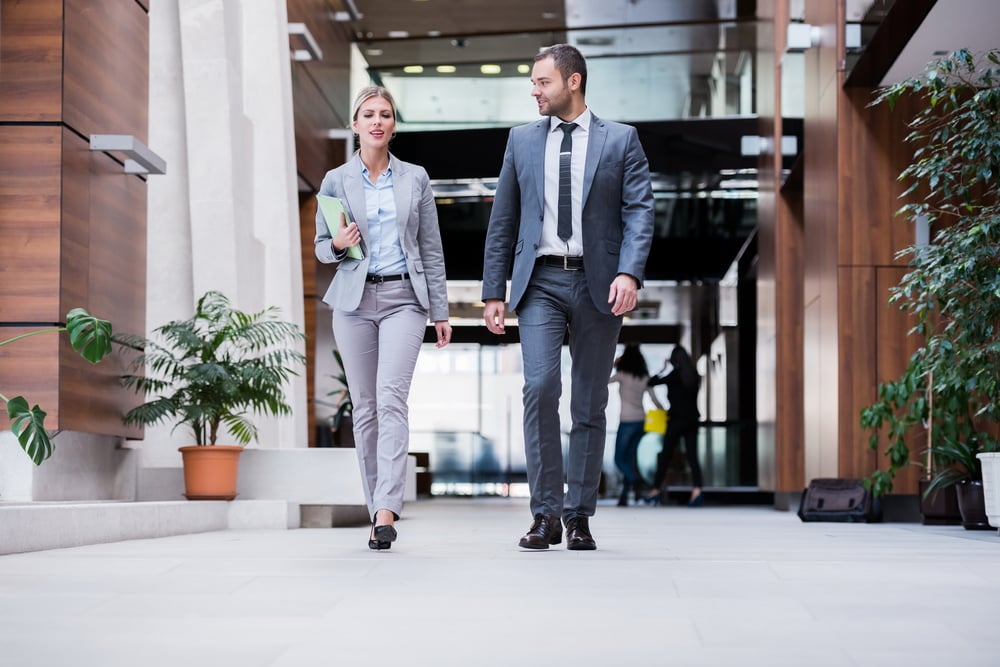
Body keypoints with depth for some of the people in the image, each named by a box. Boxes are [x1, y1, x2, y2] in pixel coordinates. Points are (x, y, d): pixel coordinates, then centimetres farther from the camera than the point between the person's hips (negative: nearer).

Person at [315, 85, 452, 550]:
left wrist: (440, 312, 5)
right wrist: (338, 245, -12)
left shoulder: (415, 179, 8)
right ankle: (377, 508, 12)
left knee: (391, 397, -17)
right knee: (364, 407, 3)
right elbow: (321, 247, 12)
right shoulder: (336, 181, 7)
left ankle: (386, 511, -23)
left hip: (403, 298, -1)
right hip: (354, 301, 1)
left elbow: (432, 250, 9)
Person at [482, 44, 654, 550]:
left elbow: (640, 211, -3)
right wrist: (493, 291, 7)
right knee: (540, 387, -16)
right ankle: (545, 514, -10)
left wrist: (629, 272, -19)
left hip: (597, 285, -1)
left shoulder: (620, 140, 5)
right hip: (540, 282, 1)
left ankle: (579, 517, 12)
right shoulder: (522, 140, 12)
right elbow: (503, 220, 12)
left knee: (590, 405, 3)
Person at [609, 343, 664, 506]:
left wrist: (612, 365, 5)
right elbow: (655, 400, 4)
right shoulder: (645, 377, 6)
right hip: (641, 421, 5)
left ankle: (635, 481, -24)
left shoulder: (622, 375, -8)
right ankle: (624, 496, 12)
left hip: (627, 422, -5)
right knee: (628, 458, 13)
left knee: (619, 459, 2)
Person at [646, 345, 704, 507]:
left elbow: (652, 382, -5)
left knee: (665, 455, 4)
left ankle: (656, 489, 7)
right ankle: (696, 490, -15)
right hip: (692, 419, 5)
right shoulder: (695, 375, 8)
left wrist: (663, 369, 7)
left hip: (677, 419, -5)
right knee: (692, 456, 0)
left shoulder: (675, 374, -8)